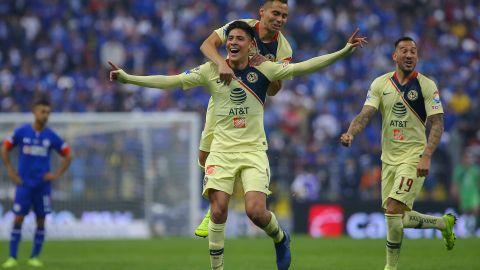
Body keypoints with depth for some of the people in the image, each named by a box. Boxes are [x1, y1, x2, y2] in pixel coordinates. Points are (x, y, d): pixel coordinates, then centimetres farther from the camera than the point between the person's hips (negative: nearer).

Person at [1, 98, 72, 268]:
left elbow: (67, 155, 10)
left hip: (43, 185, 1)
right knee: (18, 219, -5)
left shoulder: (51, 136, 0)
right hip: (24, 184, -1)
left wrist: (57, 174, 2)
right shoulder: (21, 132, -2)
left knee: (41, 221, 2)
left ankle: (35, 257, 11)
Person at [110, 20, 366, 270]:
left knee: (256, 211, -15)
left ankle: (280, 238, 19)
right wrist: (128, 78, -11)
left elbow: (302, 67, -7)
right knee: (218, 211, -10)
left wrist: (344, 51, -15)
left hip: (253, 150, -1)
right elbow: (170, 81, -4)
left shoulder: (263, 70, -3)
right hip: (222, 150, 1)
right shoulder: (211, 71, -1)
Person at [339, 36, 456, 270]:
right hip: (389, 158, 5)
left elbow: (437, 124, -9)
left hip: (414, 157, -5)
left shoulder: (427, 86, -5)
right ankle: (443, 223, 33)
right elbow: (366, 114, -3)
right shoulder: (380, 84, 4)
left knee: (393, 210, -19)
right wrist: (351, 133, -25)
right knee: (397, 217, 7)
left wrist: (426, 156, -21)